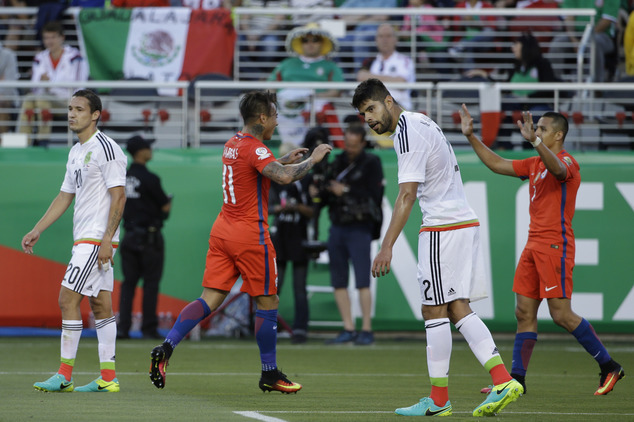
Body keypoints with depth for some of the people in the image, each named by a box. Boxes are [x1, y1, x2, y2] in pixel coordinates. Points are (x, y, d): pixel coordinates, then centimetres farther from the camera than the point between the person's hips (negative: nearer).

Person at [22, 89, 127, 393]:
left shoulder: (106, 149, -12)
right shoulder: (76, 152, 17)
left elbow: (119, 196, -16)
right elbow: (65, 197, 23)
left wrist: (107, 239, -21)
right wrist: (37, 231, 19)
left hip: (97, 239, -9)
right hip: (85, 239, 9)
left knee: (68, 299, -11)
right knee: (100, 305, 7)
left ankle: (64, 375, -9)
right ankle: (108, 377, 7)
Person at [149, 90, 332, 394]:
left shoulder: (233, 144, 13)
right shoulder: (255, 149, -15)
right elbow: (284, 177, -30)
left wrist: (284, 161, 26)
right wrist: (311, 160, -15)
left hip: (223, 230, 8)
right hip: (250, 235, -8)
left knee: (209, 300, 3)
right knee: (268, 303, 5)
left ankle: (166, 348, -14)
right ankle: (270, 374, 13)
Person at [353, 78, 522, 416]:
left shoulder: (408, 134, -16)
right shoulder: (420, 121, 15)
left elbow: (406, 196, -23)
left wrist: (386, 247, -26)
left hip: (442, 228, -10)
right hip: (464, 221, 10)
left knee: (435, 311, -3)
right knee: (458, 308, 6)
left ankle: (438, 400, 1)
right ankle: (503, 382, -3)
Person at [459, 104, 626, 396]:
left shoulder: (566, 161, -9)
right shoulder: (535, 164, 17)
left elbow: (557, 169, -34)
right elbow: (497, 164, 23)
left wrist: (533, 140, -47)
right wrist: (471, 137, 18)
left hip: (555, 245, -9)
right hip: (534, 245, 9)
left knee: (561, 314, -10)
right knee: (524, 311, 4)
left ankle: (608, 366, 0)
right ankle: (516, 378, 5)